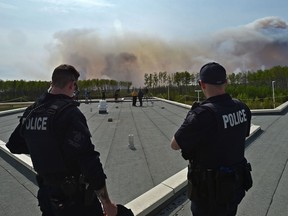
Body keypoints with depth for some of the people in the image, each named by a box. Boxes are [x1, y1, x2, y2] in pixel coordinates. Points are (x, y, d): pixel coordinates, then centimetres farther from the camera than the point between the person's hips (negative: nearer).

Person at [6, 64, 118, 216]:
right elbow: (89, 161, -27)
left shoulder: (30, 112, 0)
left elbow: (13, 145, 15)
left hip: (46, 194, 7)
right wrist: (107, 202, -19)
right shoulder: (70, 112, -23)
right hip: (75, 198, -6)